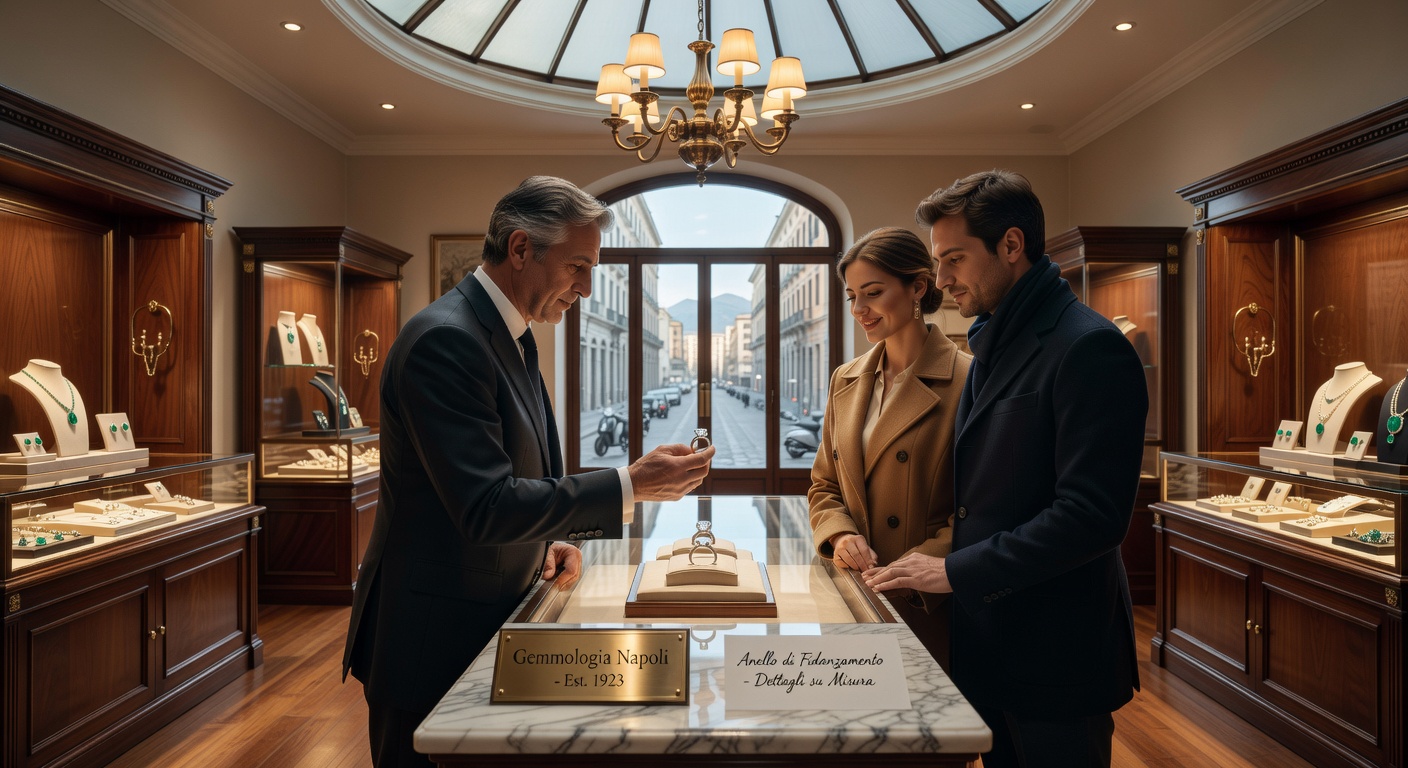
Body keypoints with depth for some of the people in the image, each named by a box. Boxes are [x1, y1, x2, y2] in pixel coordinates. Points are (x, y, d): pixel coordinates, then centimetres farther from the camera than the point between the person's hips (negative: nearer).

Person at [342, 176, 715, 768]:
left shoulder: (515, 339, 8)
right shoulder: (444, 339, -22)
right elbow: (486, 506, -28)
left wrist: (543, 546, 2)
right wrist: (632, 485, -25)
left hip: (491, 622, 9)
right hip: (433, 640, -9)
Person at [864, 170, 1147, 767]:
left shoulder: (1090, 348, -18)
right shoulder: (992, 344, 11)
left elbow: (1092, 515, -24)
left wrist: (956, 570, -21)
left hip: (1053, 658, -8)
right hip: (986, 642, 8)